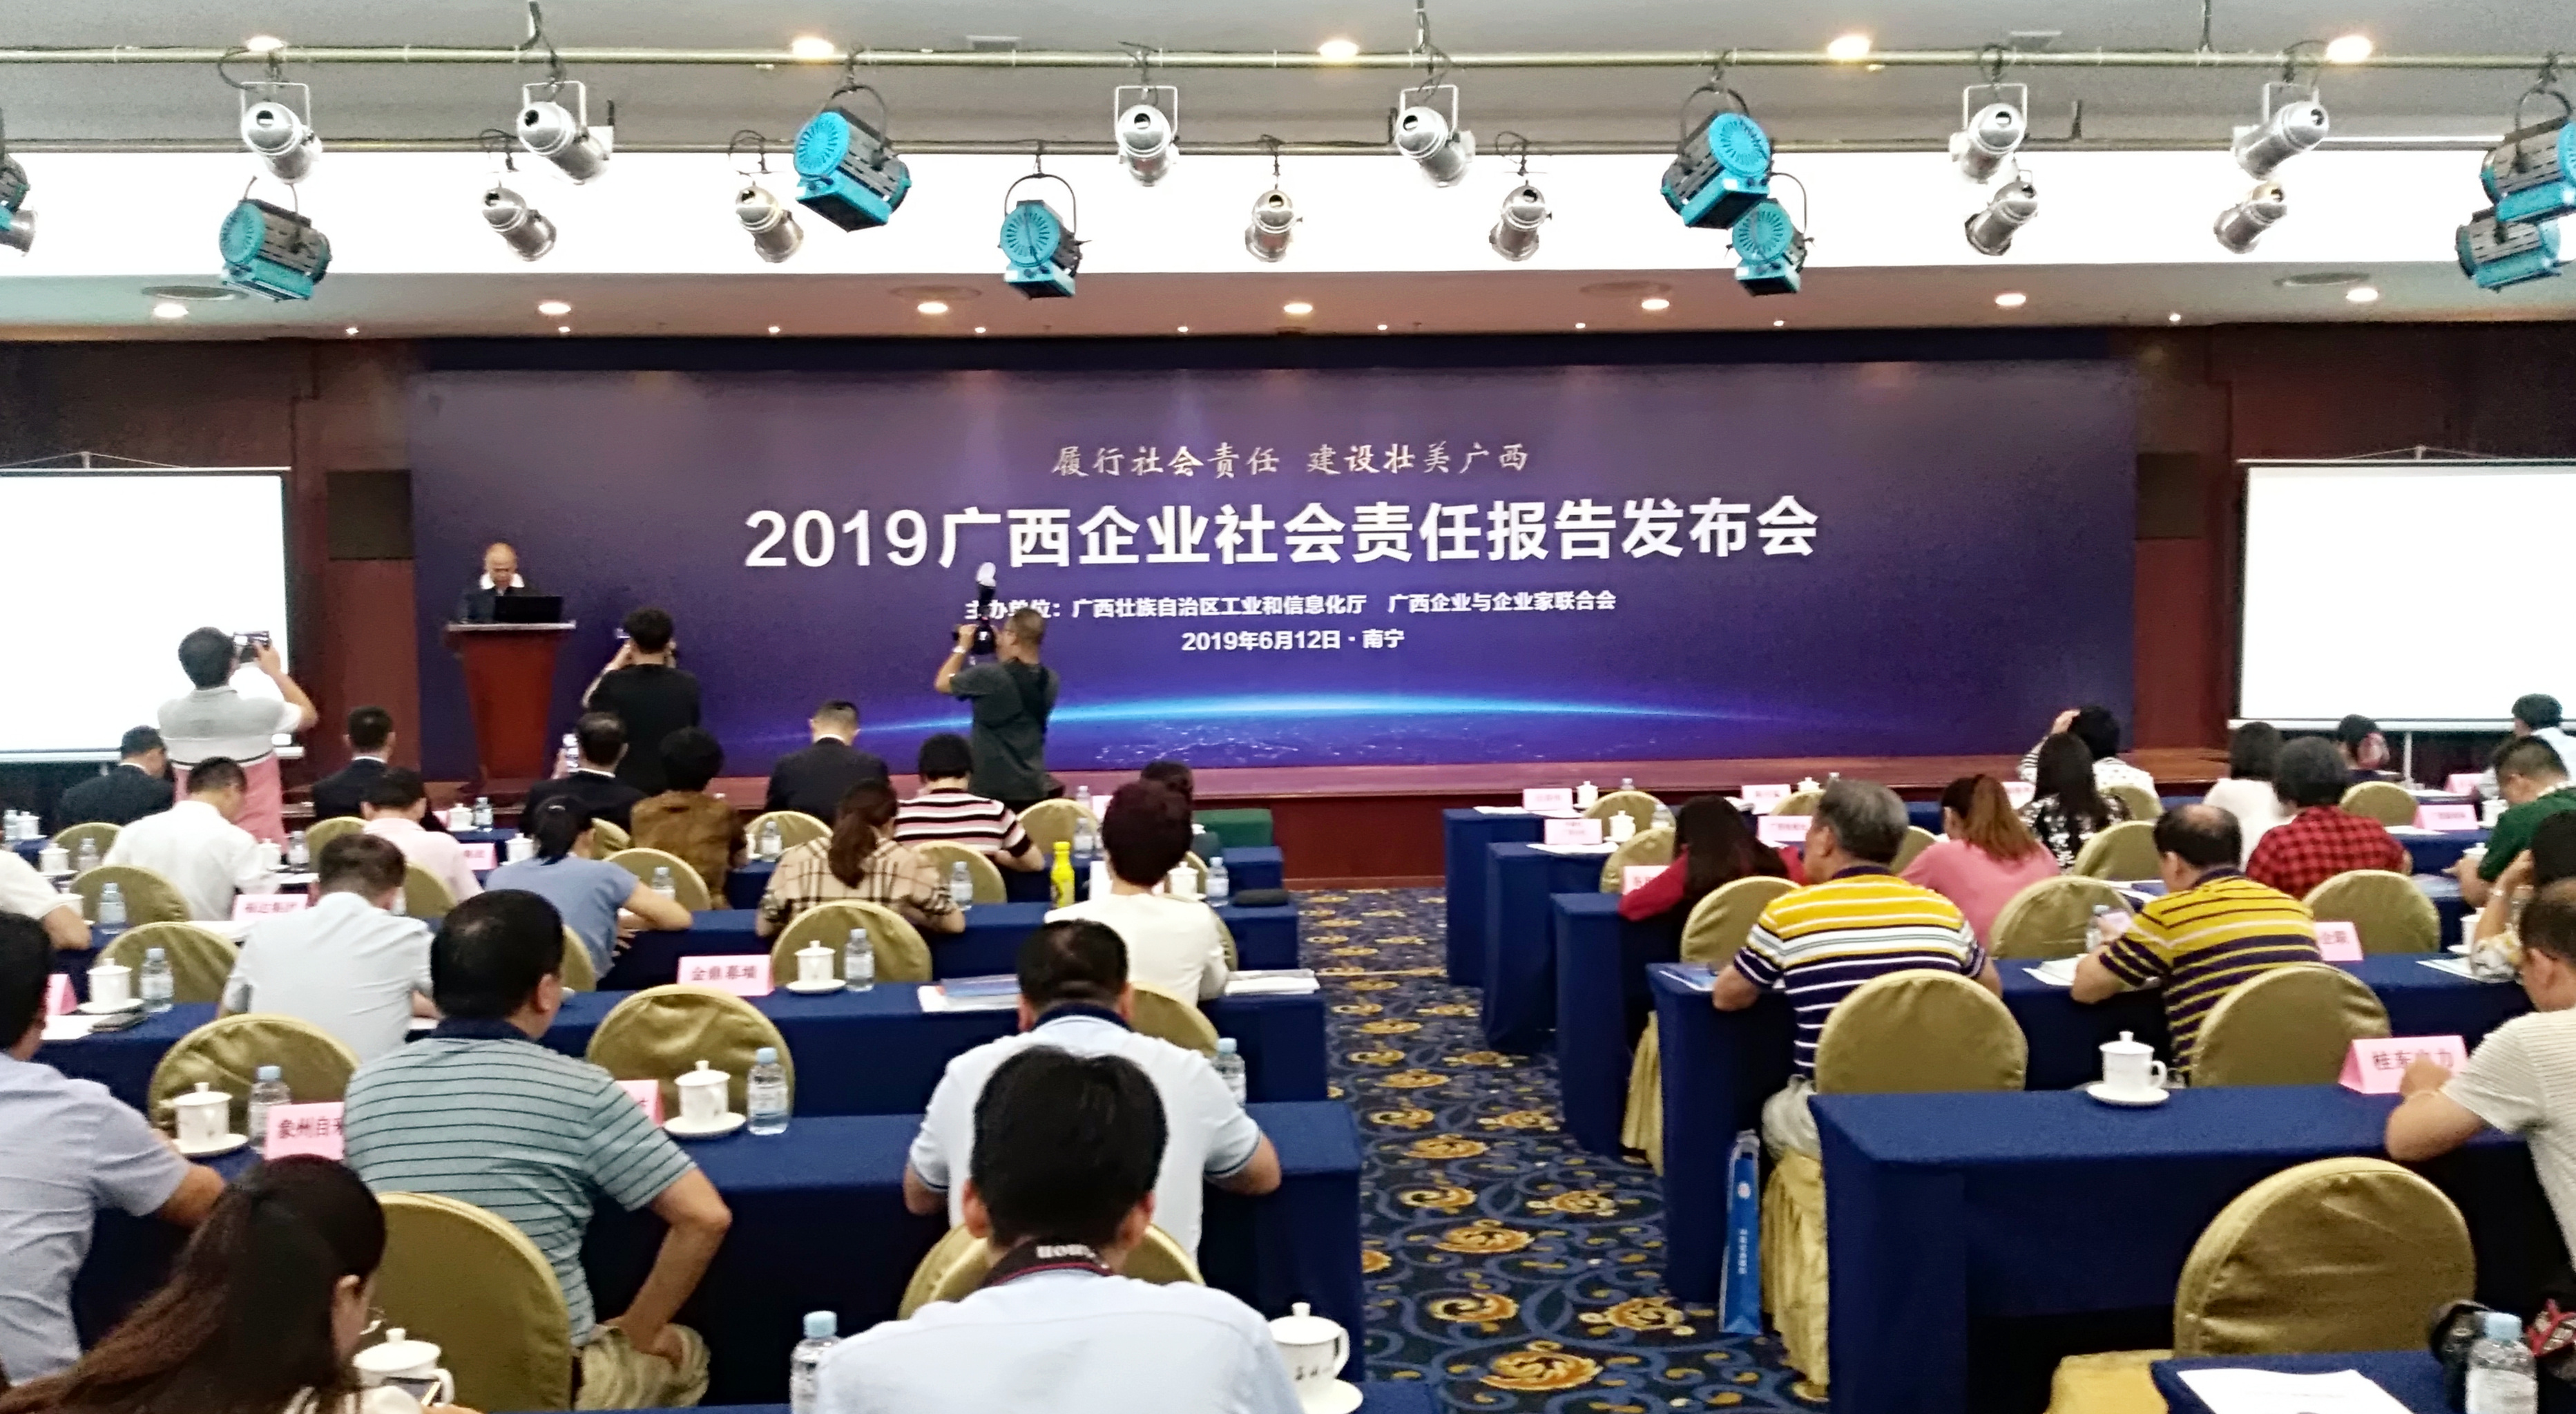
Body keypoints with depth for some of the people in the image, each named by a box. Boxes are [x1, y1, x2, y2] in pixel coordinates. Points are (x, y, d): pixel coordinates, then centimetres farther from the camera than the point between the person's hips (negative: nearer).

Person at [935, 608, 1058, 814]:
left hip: (989, 789, -5)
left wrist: (962, 647, 10)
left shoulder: (988, 675, -18)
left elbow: (942, 684, -2)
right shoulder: (1050, 680, 0)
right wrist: (1000, 650, 14)